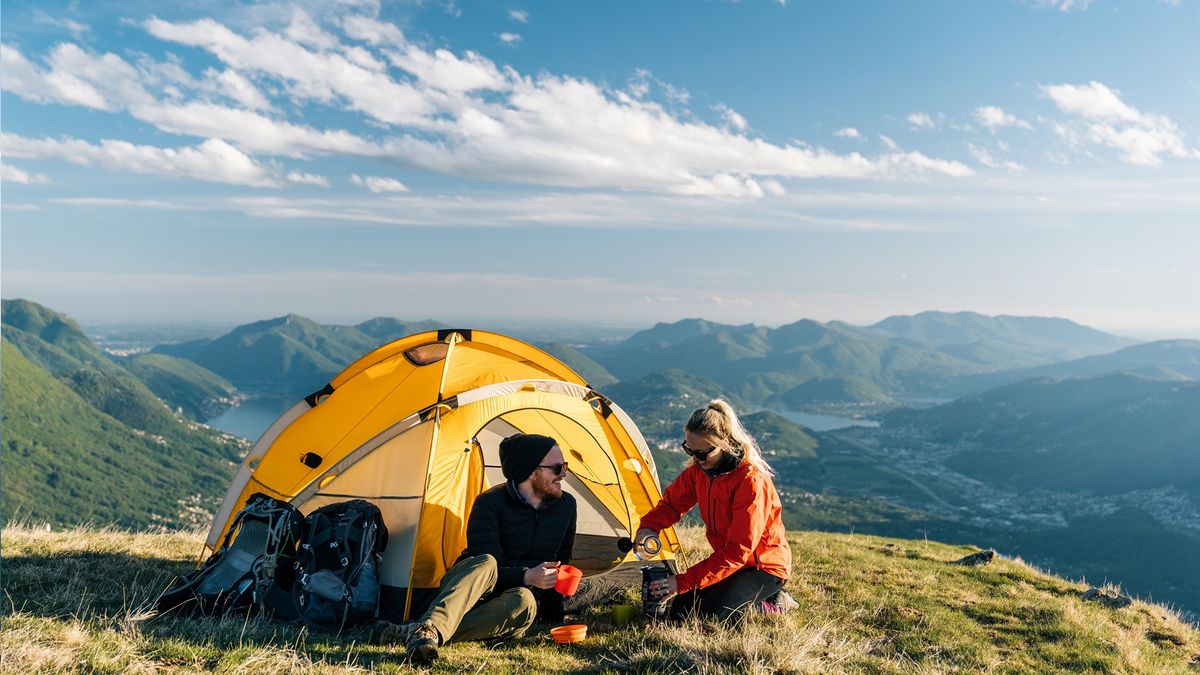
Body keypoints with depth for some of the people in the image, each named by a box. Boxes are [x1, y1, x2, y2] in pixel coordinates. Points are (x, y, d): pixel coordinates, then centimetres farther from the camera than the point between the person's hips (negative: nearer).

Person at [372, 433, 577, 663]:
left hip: (503, 604, 3)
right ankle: (430, 628, -59)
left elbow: (561, 564, 13)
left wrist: (553, 616, 12)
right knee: (485, 563, -38)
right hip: (466, 590, -3)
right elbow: (487, 567, -18)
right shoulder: (490, 503, -13)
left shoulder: (566, 505, 2)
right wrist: (525, 577, -33)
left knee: (524, 602, -37)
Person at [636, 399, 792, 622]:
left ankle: (769, 604, 2)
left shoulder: (752, 481, -31)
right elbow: (672, 503, 6)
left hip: (764, 565, -8)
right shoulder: (698, 469, -8)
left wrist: (684, 582, -33)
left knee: (708, 616, -23)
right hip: (728, 560, 8)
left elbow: (738, 551, -31)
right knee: (681, 610, -2)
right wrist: (648, 527, -18)